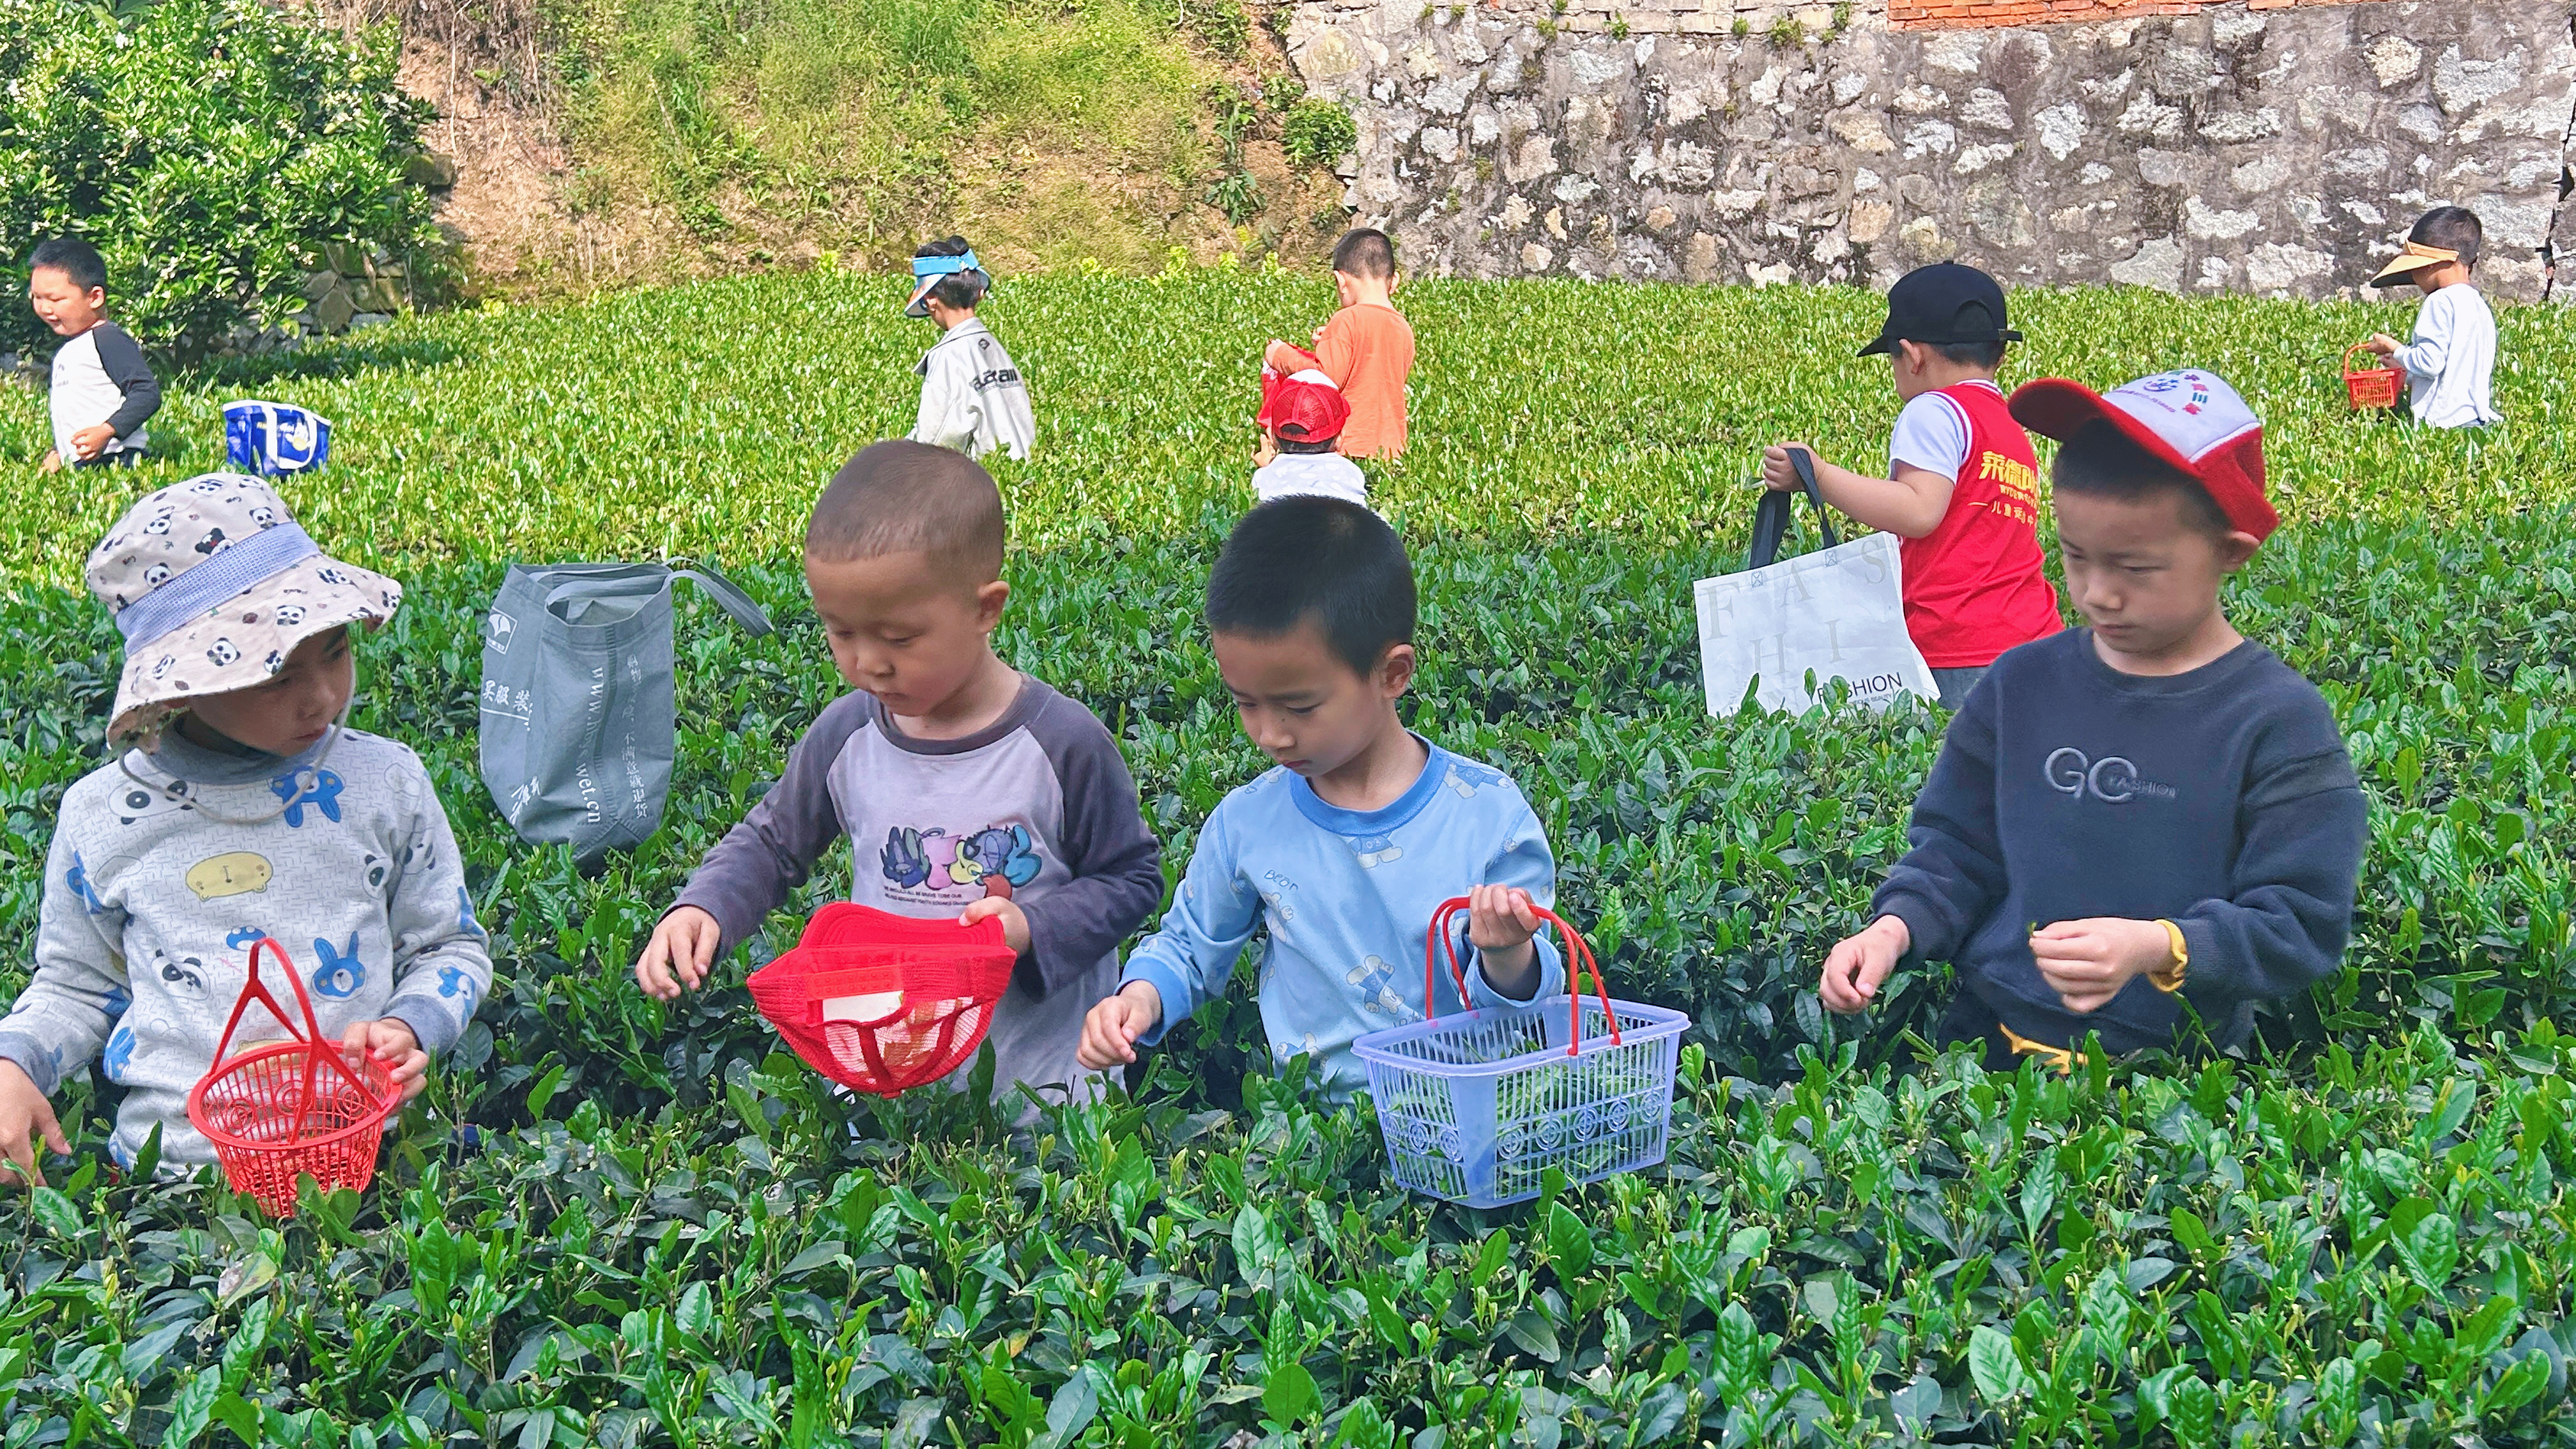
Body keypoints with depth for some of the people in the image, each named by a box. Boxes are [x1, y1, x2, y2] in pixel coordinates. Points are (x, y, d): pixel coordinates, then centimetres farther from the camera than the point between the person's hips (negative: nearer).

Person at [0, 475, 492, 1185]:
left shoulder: (385, 782, 6)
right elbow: (78, 986, 22)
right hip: (170, 1149, 1)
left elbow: (448, 948, 15)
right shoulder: (102, 815, 7)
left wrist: (409, 1027, -4)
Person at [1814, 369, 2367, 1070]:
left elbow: (2303, 926, -7)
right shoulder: (2023, 683, 8)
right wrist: (1896, 926, -4)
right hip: (1983, 1039, 3)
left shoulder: (2279, 722, -5)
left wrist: (2161, 949, -24)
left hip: (2166, 1065, -3)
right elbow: (1956, 848, 16)